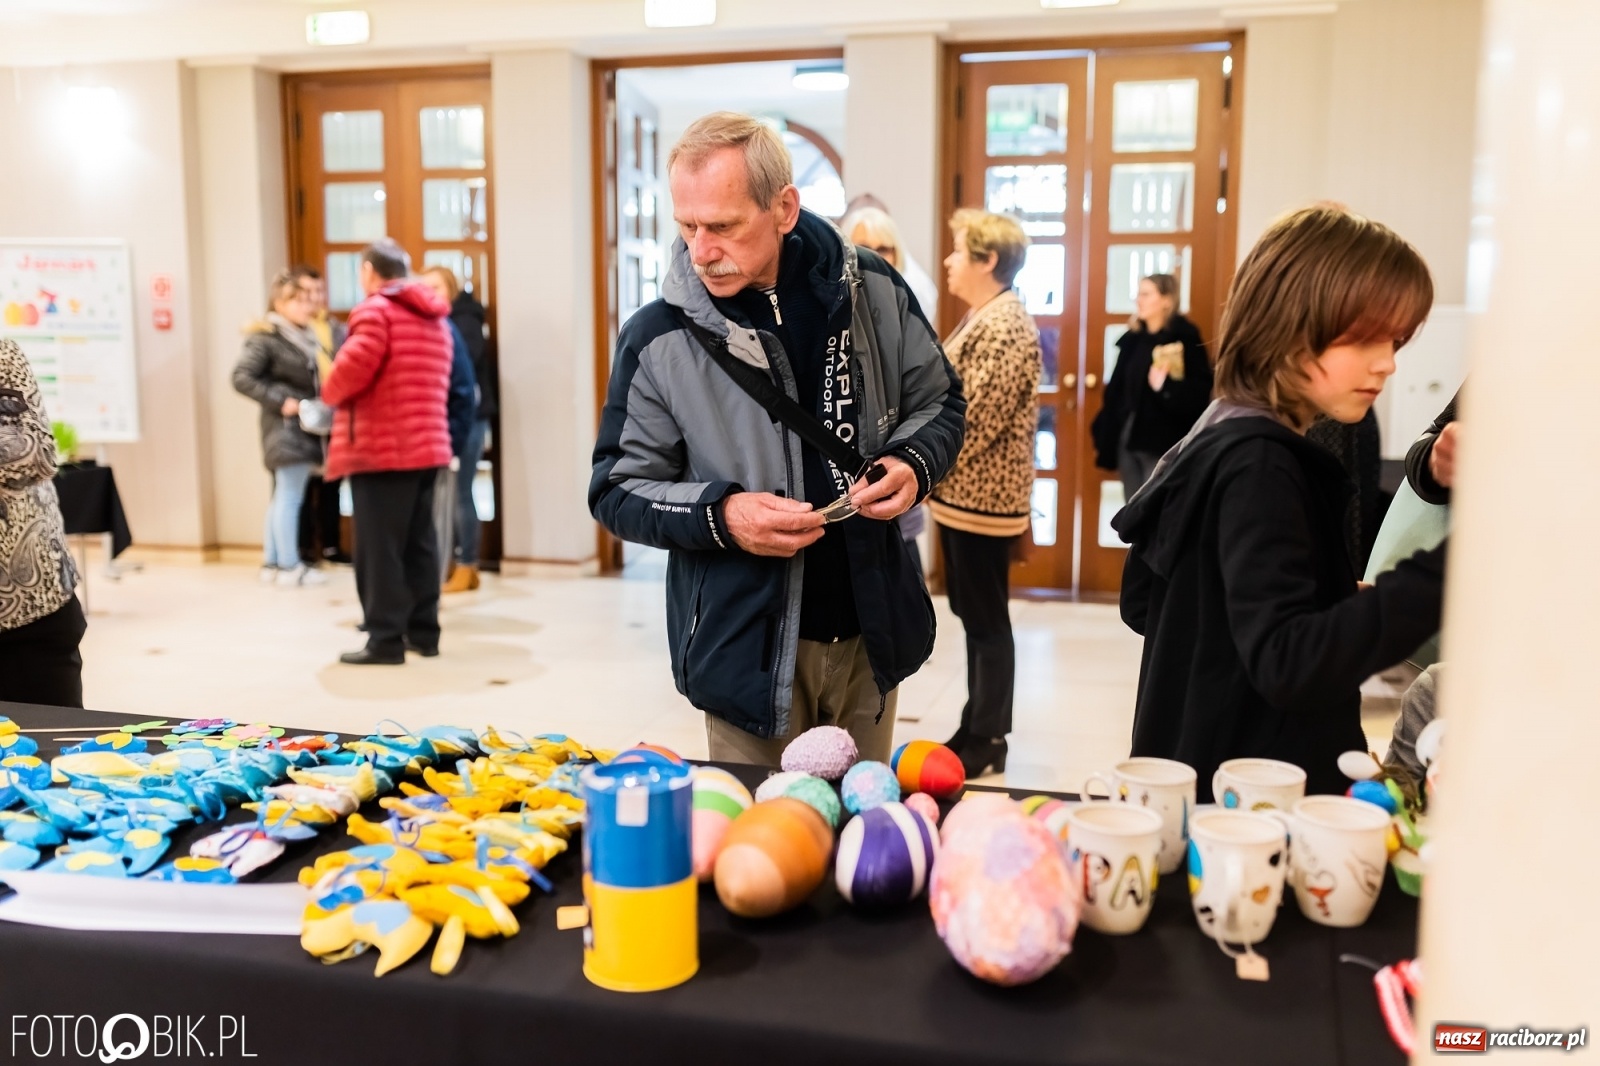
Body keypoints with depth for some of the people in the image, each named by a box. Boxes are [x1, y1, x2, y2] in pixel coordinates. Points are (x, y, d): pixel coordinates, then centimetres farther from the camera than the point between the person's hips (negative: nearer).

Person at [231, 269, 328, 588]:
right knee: (290, 497, -6)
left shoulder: (306, 336, 14)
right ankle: (290, 567, -2)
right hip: (286, 427, -9)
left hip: (304, 427, 9)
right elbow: (242, 378, -15)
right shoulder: (266, 337, -10)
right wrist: (280, 401, -18)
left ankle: (272, 563, 20)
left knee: (283, 497, 12)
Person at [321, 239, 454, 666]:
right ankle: (423, 631, 17)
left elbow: (354, 366, -23)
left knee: (379, 547, -4)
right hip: (426, 445, 8)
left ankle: (385, 640, -3)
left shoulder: (375, 310, -8)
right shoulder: (434, 317, 18)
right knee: (419, 543, 12)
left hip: (380, 449, -8)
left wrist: (330, 392, -2)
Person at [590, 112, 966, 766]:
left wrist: (913, 464, -12)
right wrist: (720, 515, -21)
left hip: (870, 635, 3)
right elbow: (617, 490, -3)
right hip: (746, 649, -2)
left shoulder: (873, 291, -3)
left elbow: (938, 403, 10)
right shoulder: (657, 338, -10)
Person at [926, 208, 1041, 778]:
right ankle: (977, 729, 25)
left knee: (986, 620, -1)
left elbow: (975, 420, -22)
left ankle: (986, 744, 10)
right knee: (973, 615, 15)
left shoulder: (1004, 325, -17)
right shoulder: (982, 318, 16)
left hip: (982, 497, -10)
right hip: (965, 494, 10)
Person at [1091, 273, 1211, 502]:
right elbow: (1116, 390, 12)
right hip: (1128, 440, 6)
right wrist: (1104, 438, 11)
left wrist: (1166, 386, -27)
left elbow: (1201, 391, -14)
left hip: (1162, 445, -6)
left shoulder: (1184, 338, -8)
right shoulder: (1133, 338, 10)